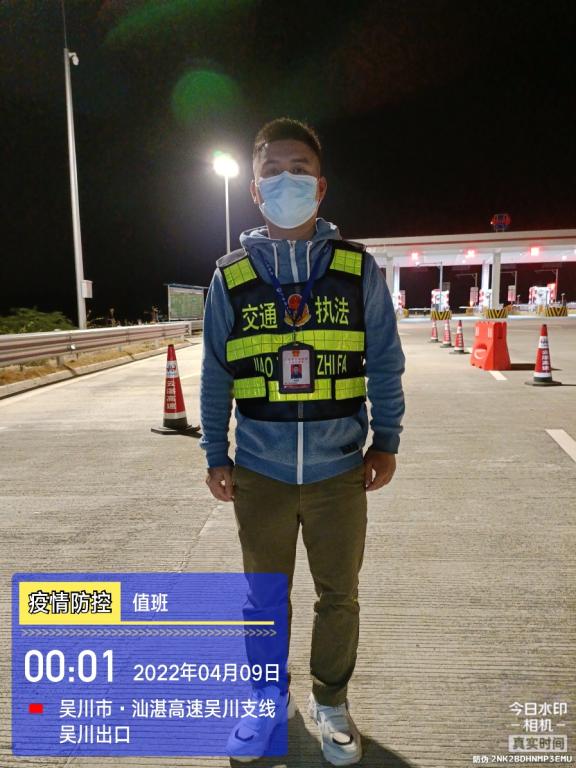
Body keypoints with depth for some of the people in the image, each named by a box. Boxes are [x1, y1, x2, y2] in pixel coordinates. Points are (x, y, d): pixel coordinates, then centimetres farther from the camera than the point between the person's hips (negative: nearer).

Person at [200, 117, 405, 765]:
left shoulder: (358, 267, -2)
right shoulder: (231, 275, 0)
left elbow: (384, 363, 3)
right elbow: (215, 375, 4)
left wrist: (385, 442, 0)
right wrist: (215, 455, 3)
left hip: (339, 469, 0)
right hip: (260, 472, 1)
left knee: (339, 594, 16)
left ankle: (331, 702, 42)